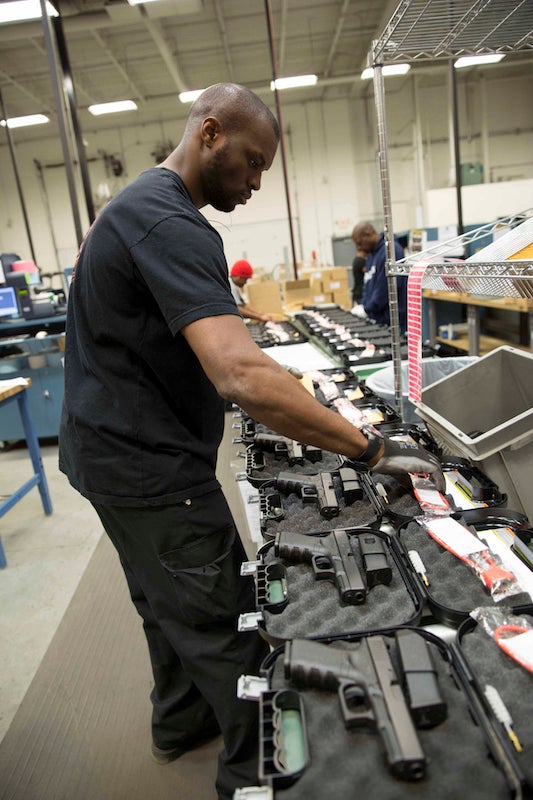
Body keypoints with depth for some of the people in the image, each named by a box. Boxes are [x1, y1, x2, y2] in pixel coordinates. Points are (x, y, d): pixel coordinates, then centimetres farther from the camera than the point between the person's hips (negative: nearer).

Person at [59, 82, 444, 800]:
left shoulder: (136, 205, 12)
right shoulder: (171, 225, -24)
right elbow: (243, 377, -37)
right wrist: (374, 451, -31)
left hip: (113, 451, 11)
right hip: (152, 469, -11)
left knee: (169, 604, 25)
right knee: (225, 625, 5)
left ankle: (181, 722, 47)